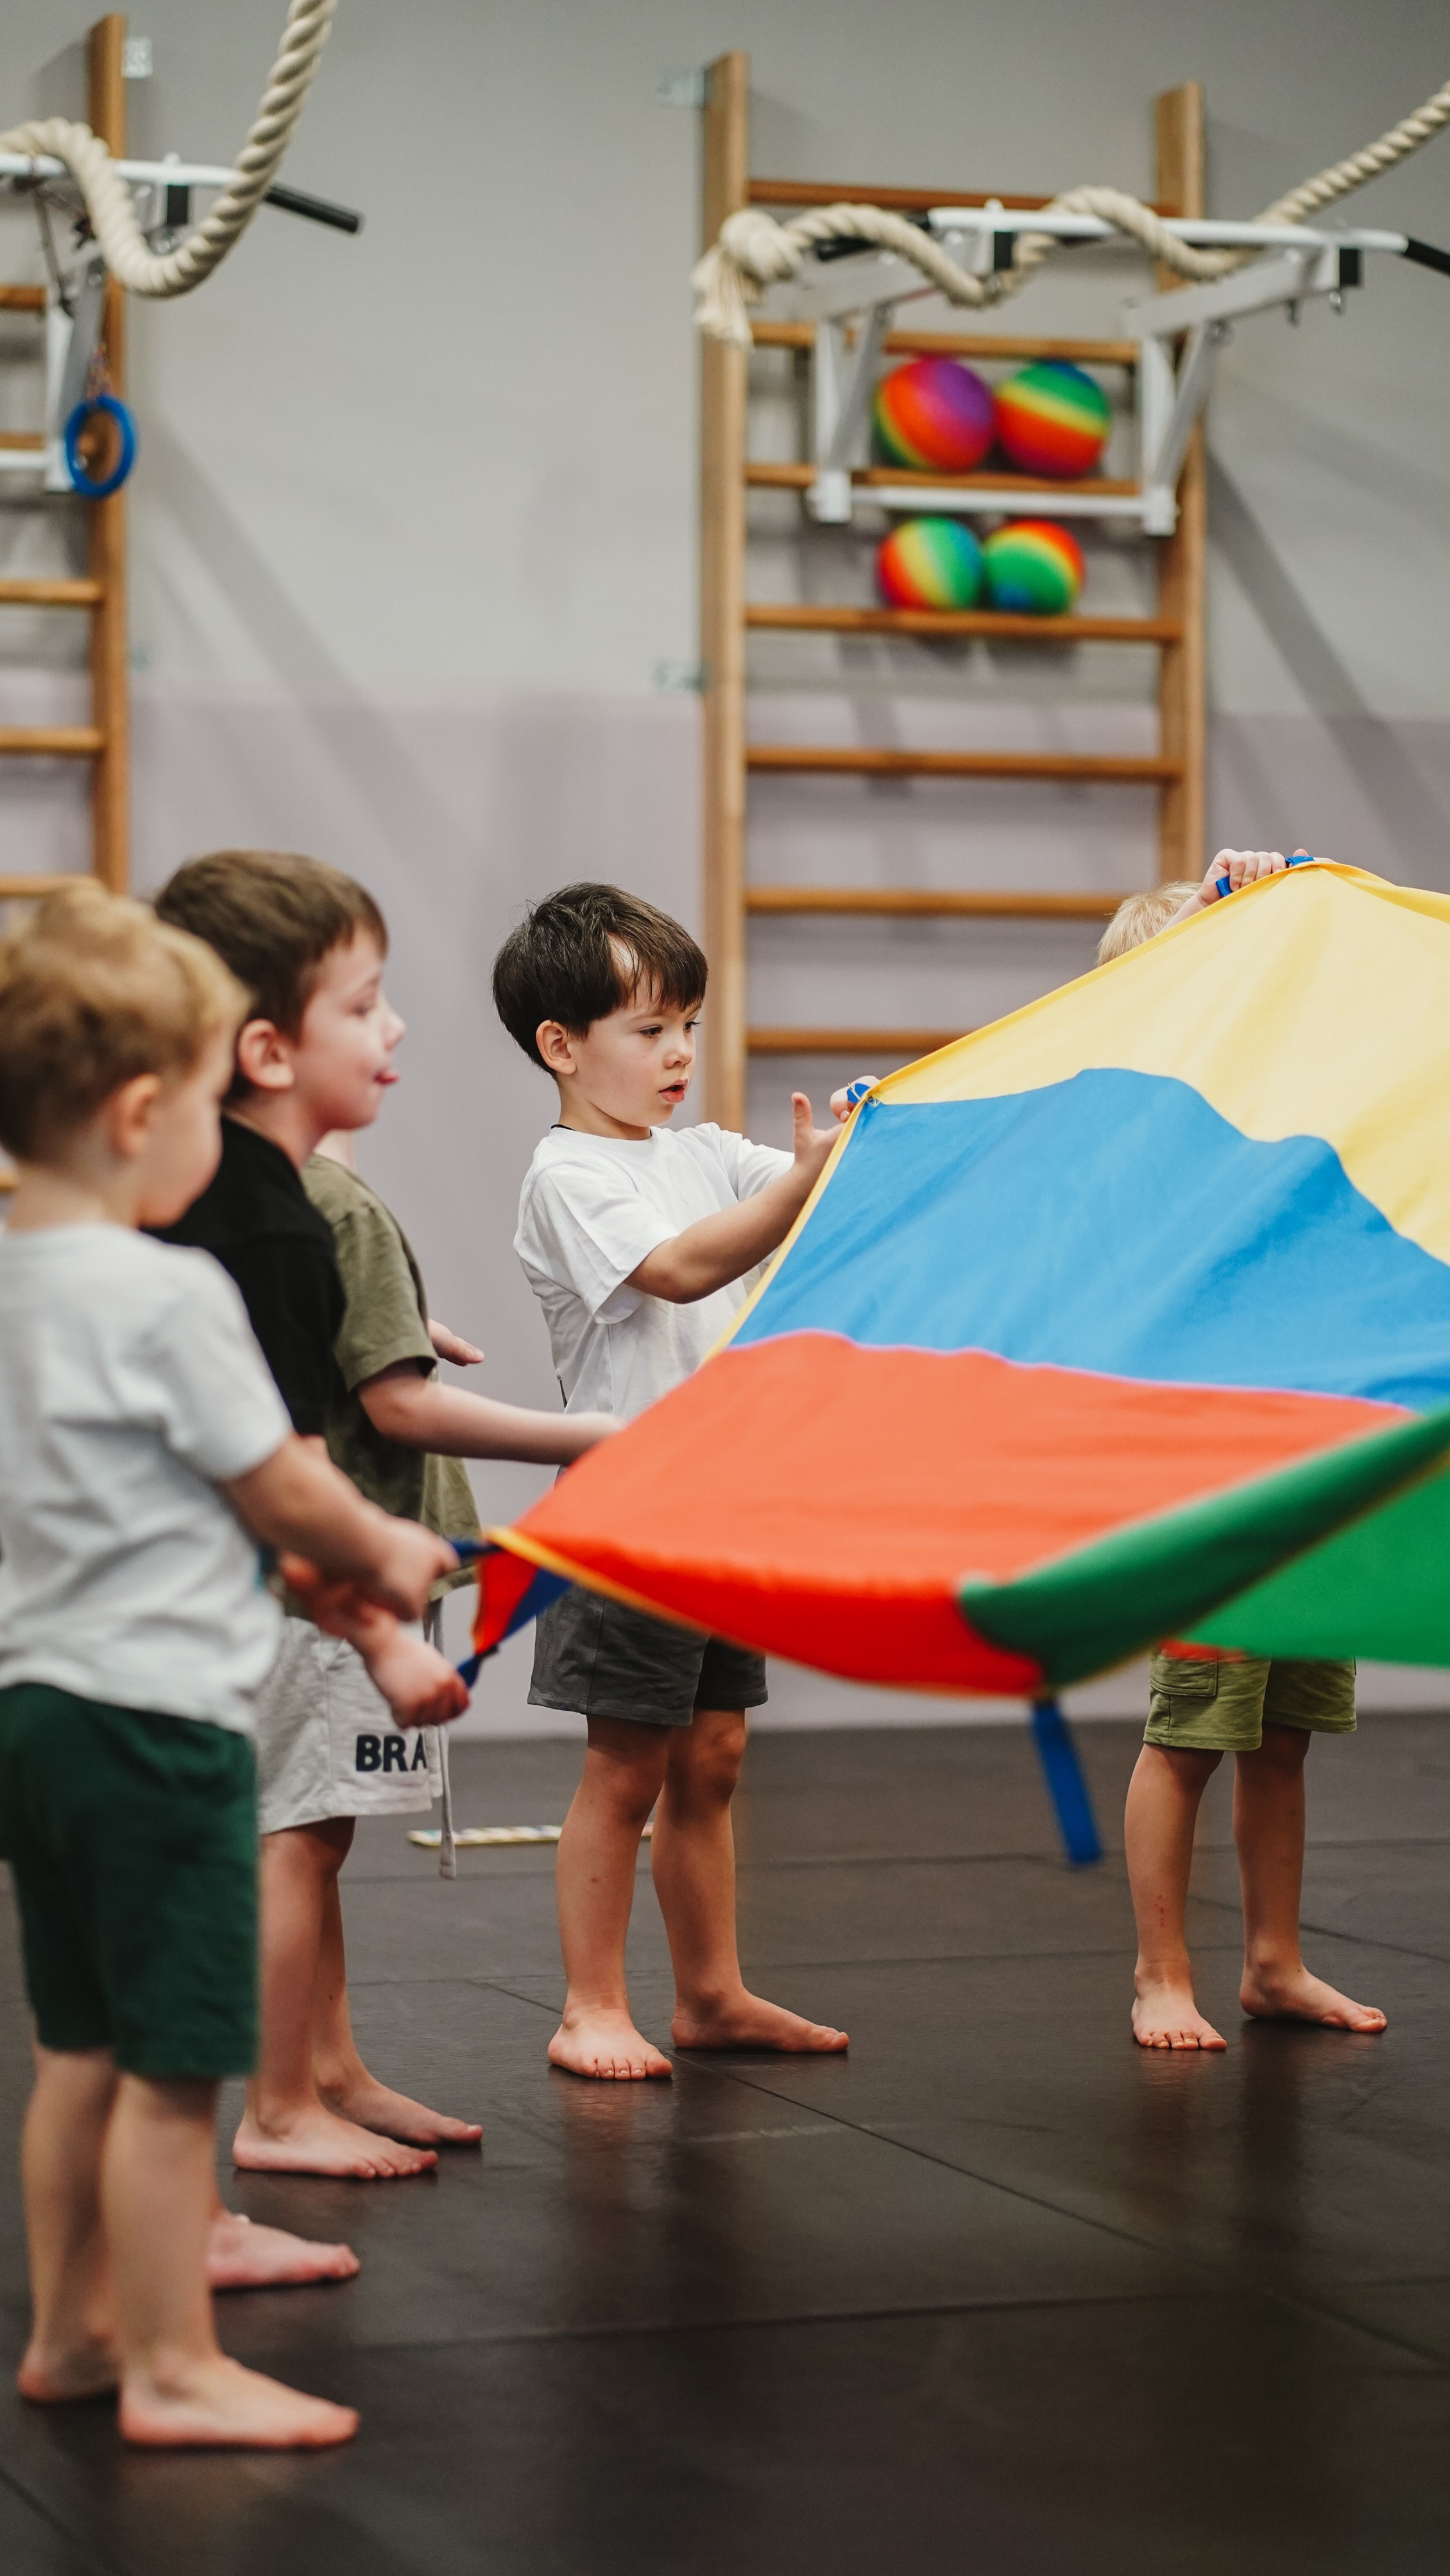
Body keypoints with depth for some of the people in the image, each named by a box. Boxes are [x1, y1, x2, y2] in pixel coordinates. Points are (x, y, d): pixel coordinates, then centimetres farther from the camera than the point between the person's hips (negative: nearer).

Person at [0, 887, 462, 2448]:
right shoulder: (168, 1296, -18)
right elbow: (281, 1494, -10)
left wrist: (323, 1574, 18)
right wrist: (386, 1552, 10)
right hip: (155, 1717, -9)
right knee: (172, 2067, 0)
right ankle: (173, 2370, 7)